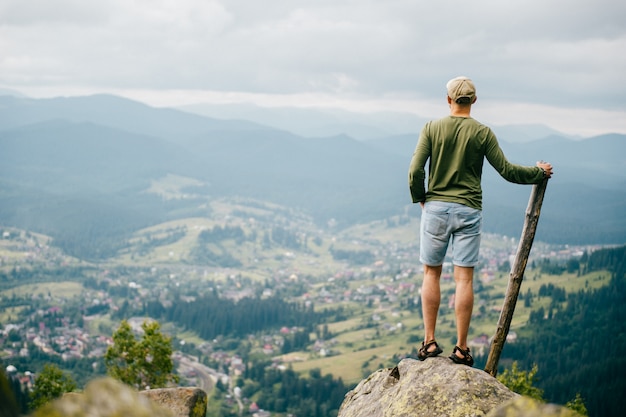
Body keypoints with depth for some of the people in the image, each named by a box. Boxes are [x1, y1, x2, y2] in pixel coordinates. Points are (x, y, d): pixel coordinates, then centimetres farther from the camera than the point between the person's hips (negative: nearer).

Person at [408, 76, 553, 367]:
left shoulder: (432, 128, -2)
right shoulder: (482, 133, -2)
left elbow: (415, 171, -7)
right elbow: (506, 170, 1)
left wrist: (420, 198, 11)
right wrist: (539, 172, 16)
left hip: (435, 208, 0)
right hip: (469, 211, 0)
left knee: (431, 274, 10)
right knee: (464, 279, 2)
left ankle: (429, 342, 10)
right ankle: (462, 348, 5)